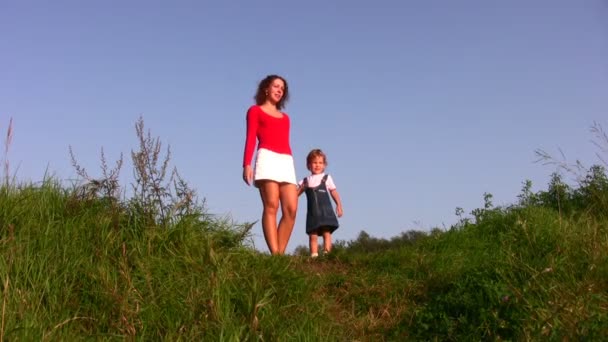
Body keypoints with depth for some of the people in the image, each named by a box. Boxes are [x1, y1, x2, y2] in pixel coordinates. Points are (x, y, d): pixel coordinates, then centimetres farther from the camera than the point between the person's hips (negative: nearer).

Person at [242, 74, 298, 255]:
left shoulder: (285, 117, 31)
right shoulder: (255, 110, 16)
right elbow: (251, 138, 3)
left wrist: (293, 173, 18)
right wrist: (247, 164, -11)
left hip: (287, 162, 5)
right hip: (267, 158, -5)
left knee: (291, 209, -11)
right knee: (271, 206, -17)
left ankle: (280, 253, -10)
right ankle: (275, 254, -23)